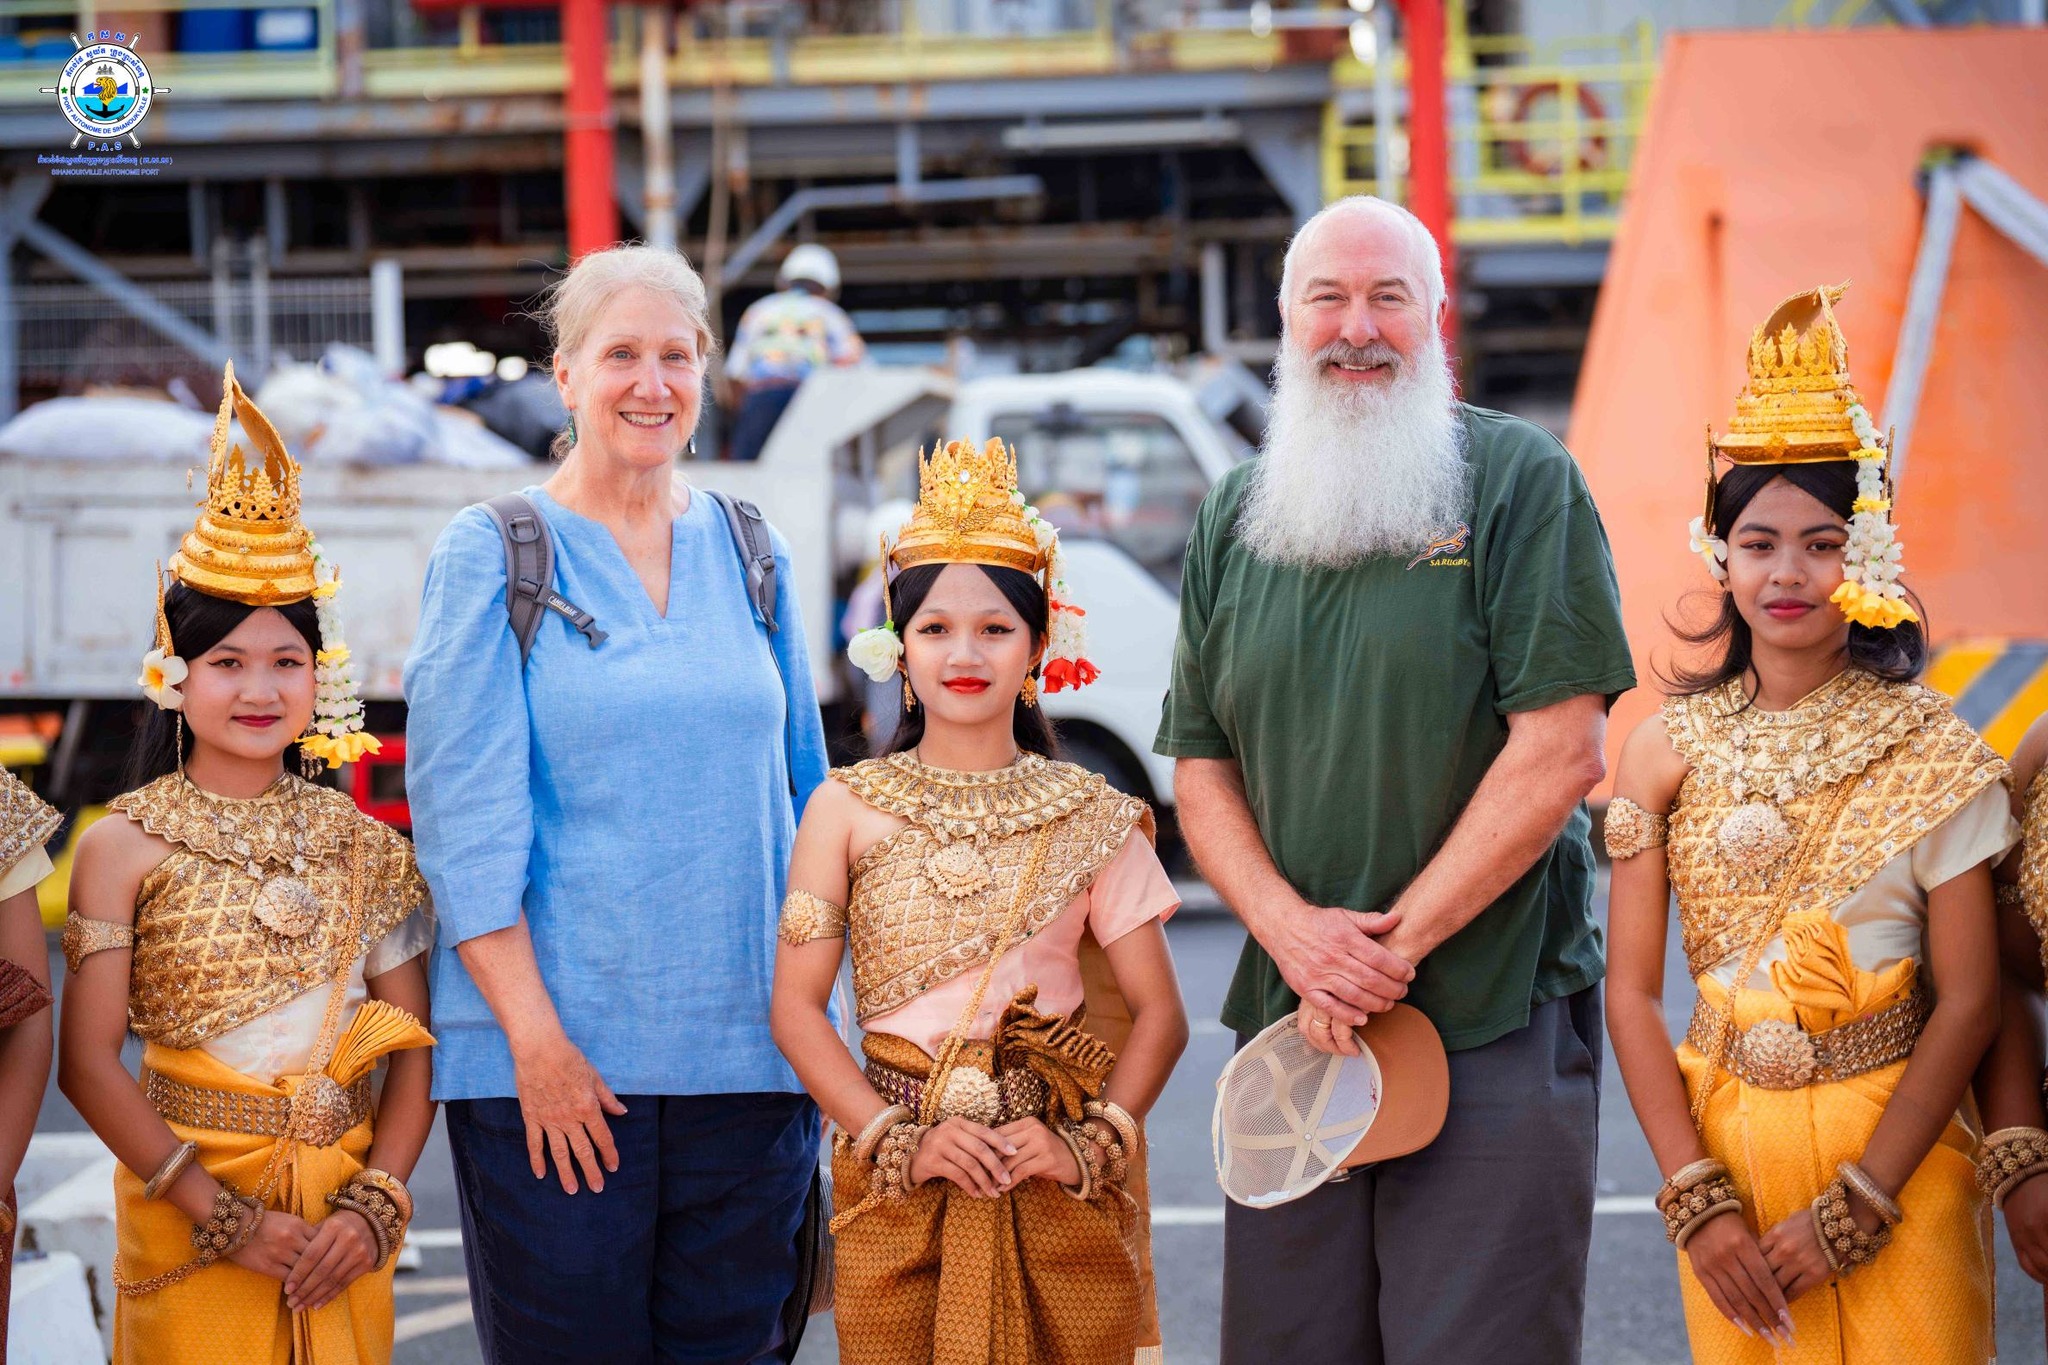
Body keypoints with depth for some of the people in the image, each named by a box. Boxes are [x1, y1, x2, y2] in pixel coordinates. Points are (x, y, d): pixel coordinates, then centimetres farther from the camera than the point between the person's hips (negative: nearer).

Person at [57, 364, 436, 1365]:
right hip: (187, 1215, -3)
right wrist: (227, 1216, -14)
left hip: (341, 1223, 3)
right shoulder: (125, 846, -5)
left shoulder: (361, 843, 4)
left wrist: (374, 1206, -10)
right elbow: (88, 1062, -10)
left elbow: (414, 1045, 4)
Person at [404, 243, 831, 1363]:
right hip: (552, 1050, -3)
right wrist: (536, 1038, -14)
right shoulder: (491, 555, -1)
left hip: (746, 1049, 4)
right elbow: (464, 815, -7)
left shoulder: (749, 554, 11)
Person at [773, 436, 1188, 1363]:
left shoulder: (1090, 819, 3)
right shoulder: (847, 808, 1)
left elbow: (1158, 1013, 3)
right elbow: (796, 1005, -2)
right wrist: (897, 1139, -11)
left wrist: (1090, 1144, -10)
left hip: (1057, 1178, 1)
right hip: (896, 1182, 0)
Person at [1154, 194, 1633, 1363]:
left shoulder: (1521, 481, -3)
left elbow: (1561, 751, -10)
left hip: (1496, 1025, -4)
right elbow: (1201, 770, 10)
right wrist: (1294, 929, -9)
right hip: (1291, 1025, 4)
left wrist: (1393, 944, -11)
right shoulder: (1237, 518, 12)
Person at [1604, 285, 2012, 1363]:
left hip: (1894, 1148, -2)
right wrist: (1696, 1199, -11)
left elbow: (1968, 1000, -10)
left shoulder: (1932, 752, -7)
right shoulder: (1667, 747, -2)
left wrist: (1852, 1209, -15)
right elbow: (1631, 990, -3)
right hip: (1721, 1142, 2)